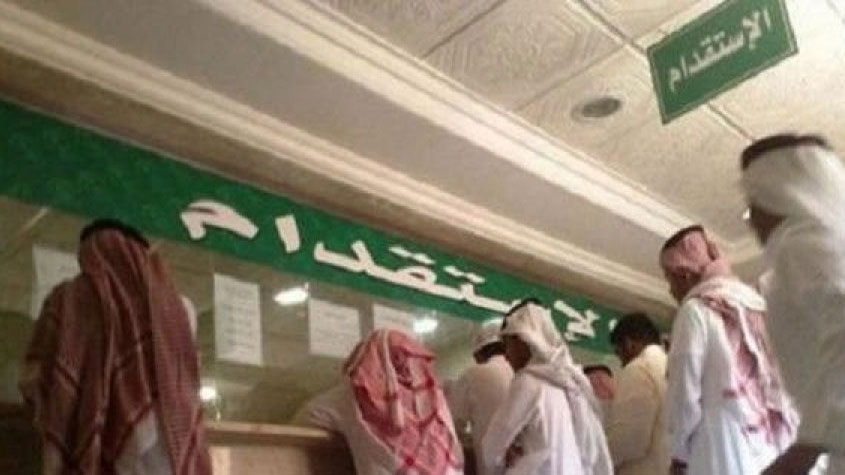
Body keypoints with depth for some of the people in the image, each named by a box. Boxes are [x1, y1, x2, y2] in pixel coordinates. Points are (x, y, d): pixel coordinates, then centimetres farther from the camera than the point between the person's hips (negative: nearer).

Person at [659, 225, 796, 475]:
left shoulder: (696, 309, -1)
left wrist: (679, 453, 6)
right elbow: (781, 386, 12)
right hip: (779, 449, 7)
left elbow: (684, 393, -5)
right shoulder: (757, 306, 18)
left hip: (727, 450, -7)